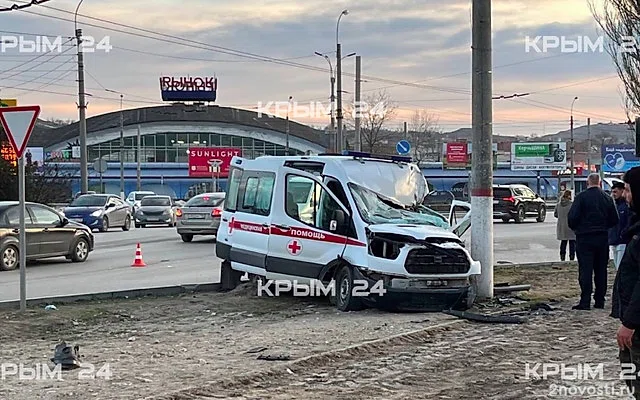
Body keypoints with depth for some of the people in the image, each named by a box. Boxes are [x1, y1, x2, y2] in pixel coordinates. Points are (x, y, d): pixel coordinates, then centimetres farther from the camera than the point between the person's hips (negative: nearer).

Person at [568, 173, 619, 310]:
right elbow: (614, 220, 9)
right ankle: (600, 301, 11)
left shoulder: (581, 197, -9)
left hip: (585, 237, -4)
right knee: (601, 270, 10)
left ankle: (585, 301, -10)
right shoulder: (607, 198, 6)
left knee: (585, 270, -5)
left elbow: (572, 217, -14)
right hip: (603, 238, 4)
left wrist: (575, 228, 6)